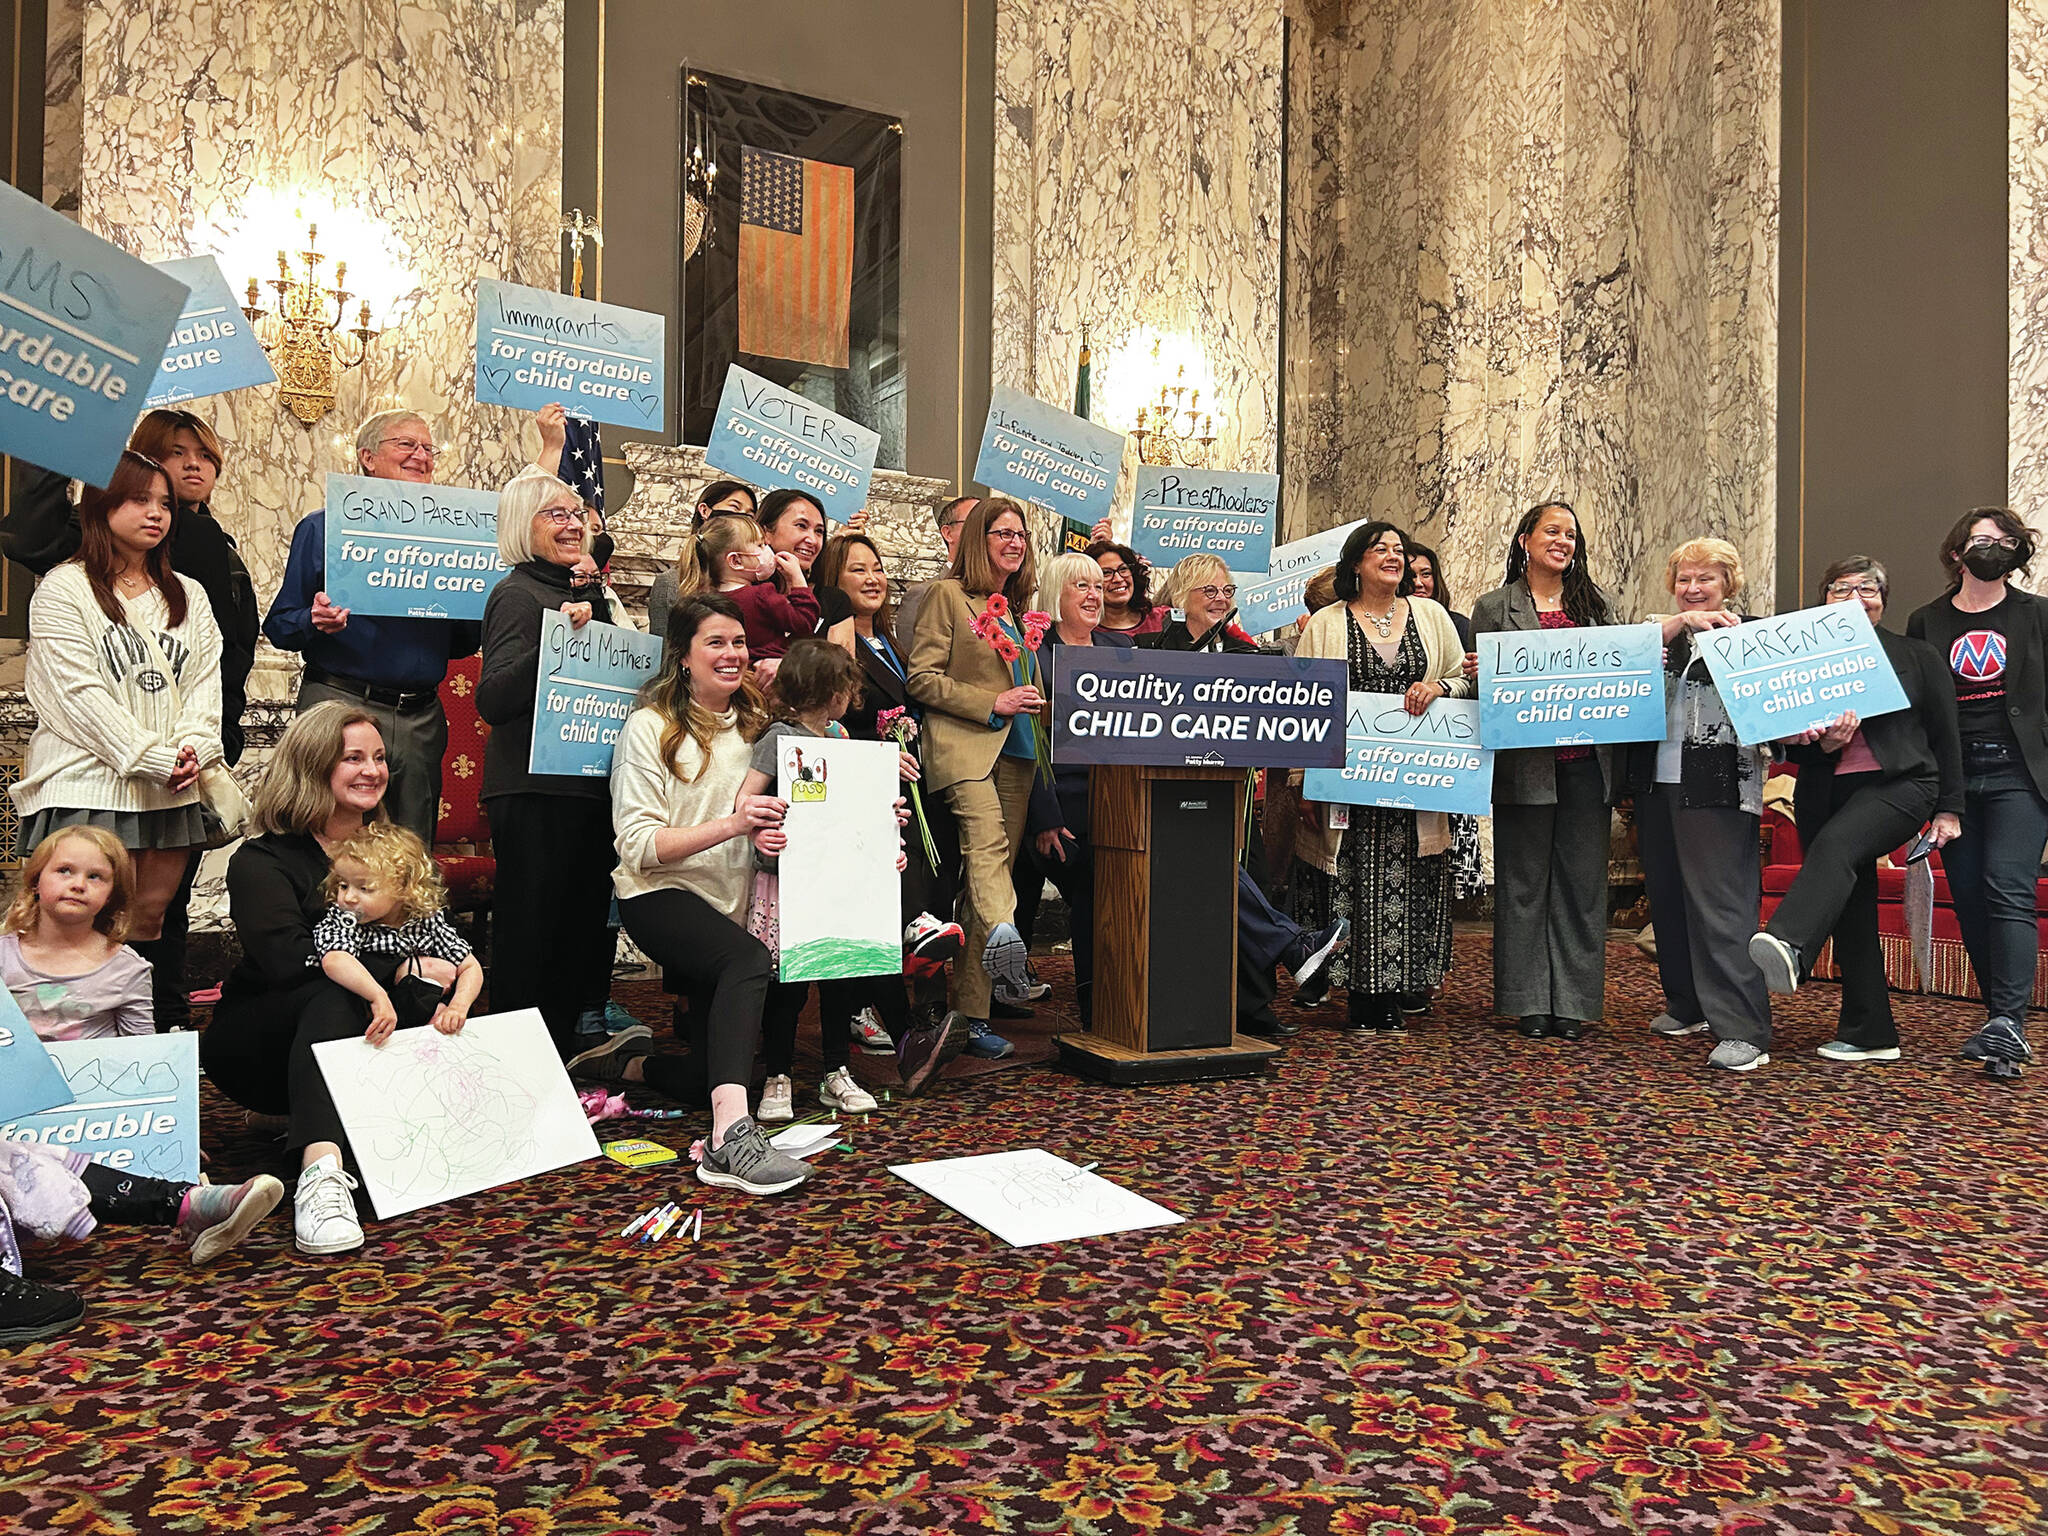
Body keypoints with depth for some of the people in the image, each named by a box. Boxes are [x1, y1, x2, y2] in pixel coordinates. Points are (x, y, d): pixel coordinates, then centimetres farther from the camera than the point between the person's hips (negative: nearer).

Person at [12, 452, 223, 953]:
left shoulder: (189, 595, 17)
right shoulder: (64, 589, 0)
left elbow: (206, 679, 8)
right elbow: (79, 692, -9)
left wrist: (192, 747, -9)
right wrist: (152, 758, -15)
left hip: (172, 792, 5)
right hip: (91, 787, -5)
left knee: (149, 920, 8)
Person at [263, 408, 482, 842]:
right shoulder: (324, 526, 4)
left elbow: (459, 645, 16)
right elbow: (278, 625, 2)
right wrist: (315, 623, -19)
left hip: (422, 719, 4)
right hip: (341, 708, -4)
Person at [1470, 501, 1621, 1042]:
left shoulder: (1601, 605, 15)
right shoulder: (1494, 607, 5)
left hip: (1586, 761, 3)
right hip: (1525, 763, -3)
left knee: (1582, 880, 5)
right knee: (1523, 881, 3)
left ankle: (1574, 1001, 14)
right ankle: (1530, 1002, 12)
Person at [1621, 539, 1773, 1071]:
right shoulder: (1661, 634, 15)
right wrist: (1679, 622, -18)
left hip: (1718, 790, -6)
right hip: (1658, 785, 6)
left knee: (1721, 903, -10)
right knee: (1667, 897, 12)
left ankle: (1743, 1031, -9)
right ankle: (1688, 1006, 27)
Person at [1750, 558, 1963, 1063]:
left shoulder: (1917, 656, 9)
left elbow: (1945, 735, 10)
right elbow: (1788, 741, 7)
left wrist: (1949, 809, 6)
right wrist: (1822, 744, -16)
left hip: (1898, 784, -3)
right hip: (1825, 791, 3)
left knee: (1835, 844, -35)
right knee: (1852, 912, 4)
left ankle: (1789, 946, -57)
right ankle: (1870, 1034, 12)